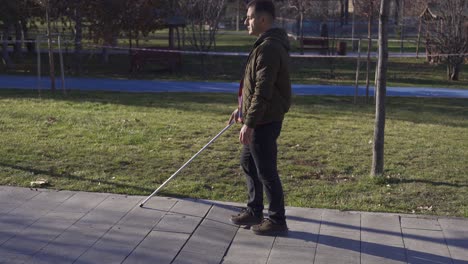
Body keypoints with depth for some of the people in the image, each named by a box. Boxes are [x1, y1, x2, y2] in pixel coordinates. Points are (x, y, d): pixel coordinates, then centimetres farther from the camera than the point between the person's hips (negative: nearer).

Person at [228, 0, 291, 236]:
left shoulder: (269, 48, -20)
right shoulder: (268, 44, 13)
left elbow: (263, 91, -25)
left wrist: (249, 123, -25)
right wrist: (242, 109, 24)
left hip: (264, 121, -11)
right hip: (259, 119, 11)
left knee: (266, 171, -1)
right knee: (248, 163, 19)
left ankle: (277, 220, 12)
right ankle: (254, 211, 31)